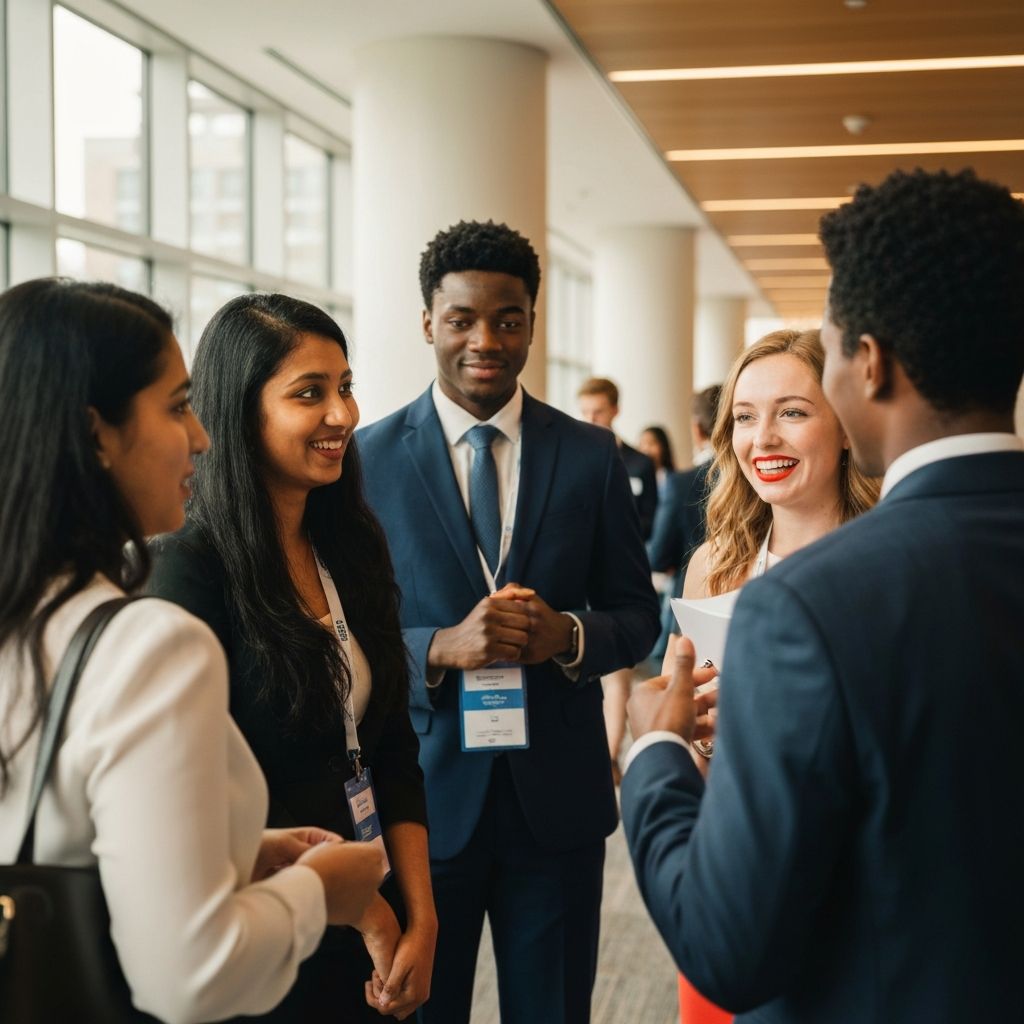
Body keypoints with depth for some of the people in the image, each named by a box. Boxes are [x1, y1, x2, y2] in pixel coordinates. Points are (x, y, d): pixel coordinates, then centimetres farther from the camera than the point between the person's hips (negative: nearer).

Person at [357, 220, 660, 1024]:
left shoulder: (591, 456, 2)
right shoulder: (369, 459, -3)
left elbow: (638, 612, 6)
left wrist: (568, 635, -15)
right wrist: (442, 648, -21)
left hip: (558, 797, 2)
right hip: (421, 796, -1)